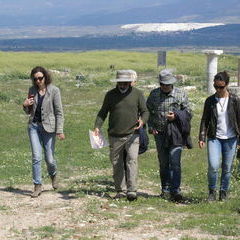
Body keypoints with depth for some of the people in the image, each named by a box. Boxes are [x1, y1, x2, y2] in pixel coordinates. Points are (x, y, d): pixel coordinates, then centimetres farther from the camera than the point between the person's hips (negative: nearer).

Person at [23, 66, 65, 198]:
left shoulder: (54, 90, -7)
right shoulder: (32, 90, 6)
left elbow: (59, 112, -7)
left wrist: (60, 131, -12)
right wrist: (25, 106, -7)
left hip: (48, 127, -3)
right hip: (34, 126, 3)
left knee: (49, 158, 1)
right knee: (36, 157, -6)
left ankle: (53, 175, 34)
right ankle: (37, 186, 2)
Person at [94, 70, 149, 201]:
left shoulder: (137, 94, 3)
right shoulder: (110, 95, 6)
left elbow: (145, 111, 6)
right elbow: (102, 113, 9)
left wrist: (142, 120, -17)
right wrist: (97, 126, -6)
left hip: (132, 135, -2)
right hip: (115, 136, 2)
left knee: (132, 160, -14)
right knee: (116, 164, 6)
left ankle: (132, 190, -15)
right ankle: (121, 190, 16)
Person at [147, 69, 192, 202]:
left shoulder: (180, 94, 0)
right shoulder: (154, 94, 7)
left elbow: (188, 112, 4)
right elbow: (148, 111, 15)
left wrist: (176, 116, -14)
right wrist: (151, 127, 2)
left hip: (175, 133, -3)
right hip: (160, 133, 3)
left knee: (175, 162, -12)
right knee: (163, 163, 8)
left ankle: (175, 190, -12)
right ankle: (165, 189, 18)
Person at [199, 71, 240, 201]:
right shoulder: (210, 101, 2)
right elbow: (204, 120, 6)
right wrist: (202, 138, -2)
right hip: (214, 138, 0)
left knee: (227, 168, 5)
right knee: (213, 166, -14)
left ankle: (223, 192, 22)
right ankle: (212, 191, 6)